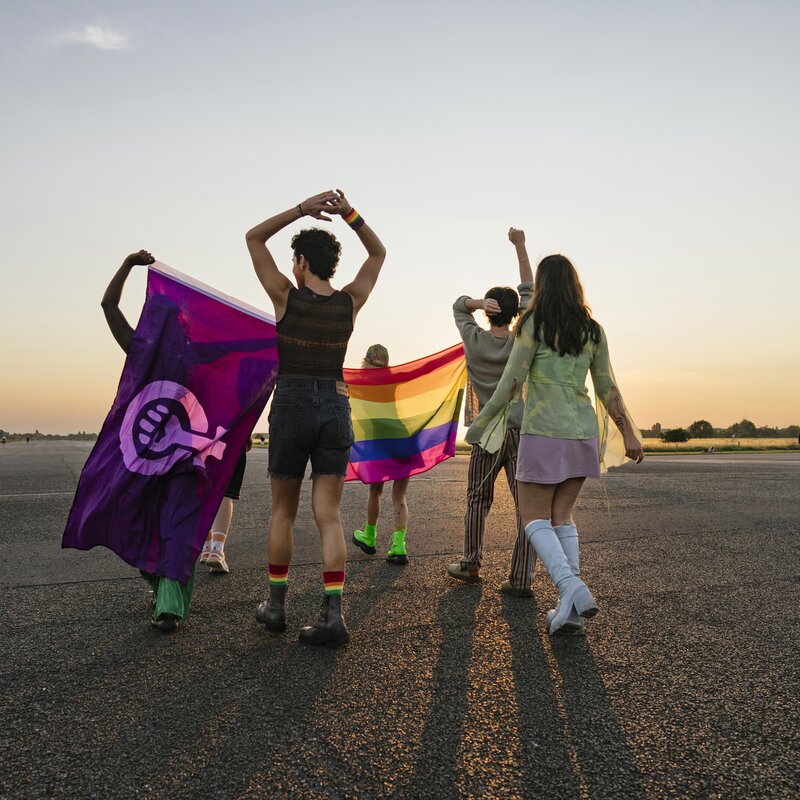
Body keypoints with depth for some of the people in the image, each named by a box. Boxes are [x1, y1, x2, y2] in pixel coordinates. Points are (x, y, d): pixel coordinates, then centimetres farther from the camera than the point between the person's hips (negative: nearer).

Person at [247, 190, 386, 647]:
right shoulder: (350, 302, 2)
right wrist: (349, 213, 4)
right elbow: (378, 252, 17)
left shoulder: (287, 297, -6)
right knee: (329, 515, 2)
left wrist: (302, 209, -4)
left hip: (291, 407, -2)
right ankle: (333, 615, -5)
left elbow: (254, 238, 4)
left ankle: (276, 605, 24)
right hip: (336, 409, 2)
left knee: (283, 511, 13)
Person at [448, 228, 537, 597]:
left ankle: (470, 564, 25)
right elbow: (528, 293, 5)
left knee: (477, 500, 15)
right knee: (526, 506, 0)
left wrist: (478, 302, -6)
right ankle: (521, 578, -1)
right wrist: (519, 245, 6)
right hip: (521, 431, -1)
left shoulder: (474, 340, -1)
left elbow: (458, 306, 16)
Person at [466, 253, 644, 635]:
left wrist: (479, 425, -1)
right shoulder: (592, 330, 8)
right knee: (562, 515, 13)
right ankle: (570, 609, 7)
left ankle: (571, 587, -18)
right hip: (583, 431, 6)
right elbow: (607, 389, 8)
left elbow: (511, 384, -10)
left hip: (543, 432, -5)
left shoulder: (534, 323, -6)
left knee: (535, 518, 4)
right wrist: (629, 434, 14)